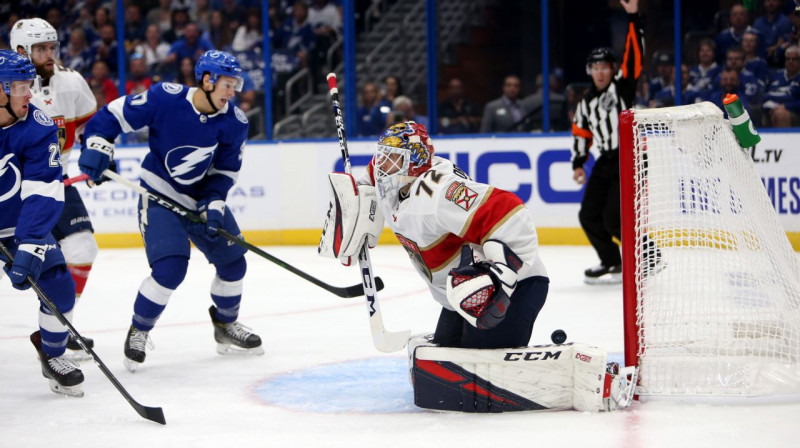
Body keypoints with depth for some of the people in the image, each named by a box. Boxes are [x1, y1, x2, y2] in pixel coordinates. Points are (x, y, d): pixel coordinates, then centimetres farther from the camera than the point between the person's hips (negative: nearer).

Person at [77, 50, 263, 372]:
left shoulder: (234, 123, -9)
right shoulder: (165, 98, -22)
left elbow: (224, 171, -1)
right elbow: (114, 115, -13)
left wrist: (213, 206, -14)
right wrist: (97, 148, -23)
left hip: (202, 199, 6)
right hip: (159, 198, -5)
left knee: (233, 262, 7)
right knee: (170, 268, -20)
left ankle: (226, 326, 33)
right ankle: (138, 332, 2)